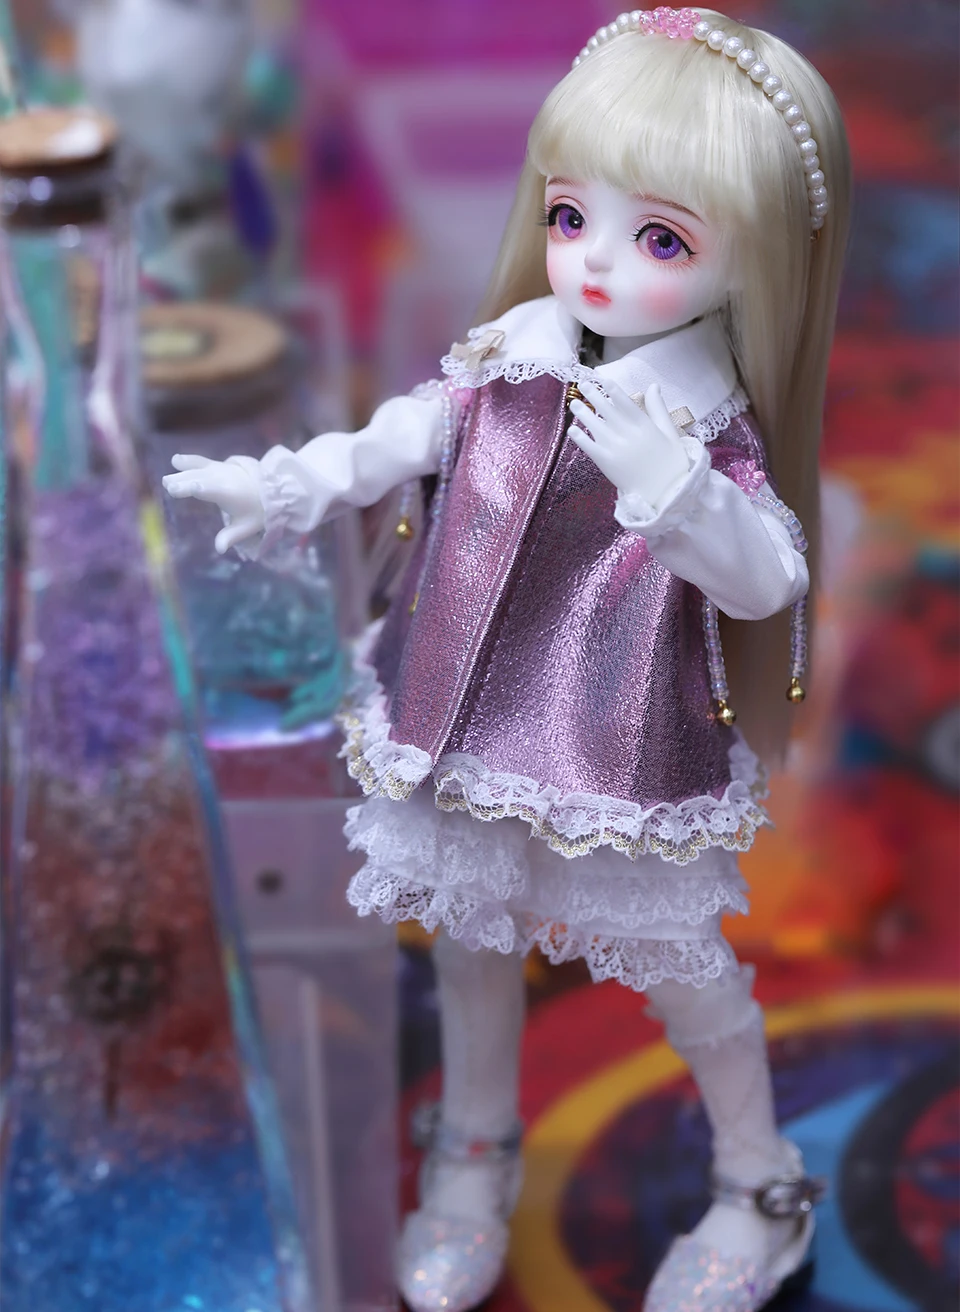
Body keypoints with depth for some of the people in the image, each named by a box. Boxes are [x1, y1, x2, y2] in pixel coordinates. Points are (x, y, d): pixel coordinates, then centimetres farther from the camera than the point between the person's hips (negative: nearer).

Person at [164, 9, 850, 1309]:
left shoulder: (712, 426, -20)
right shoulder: (512, 360, -7)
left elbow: (769, 579, -30)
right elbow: (413, 432, 8)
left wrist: (671, 486, -46)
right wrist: (285, 484, 0)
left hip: (621, 750, -5)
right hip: (468, 721, 5)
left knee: (676, 962, 11)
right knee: (472, 935, 22)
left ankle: (764, 1190, 38)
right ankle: (477, 1149, 50)